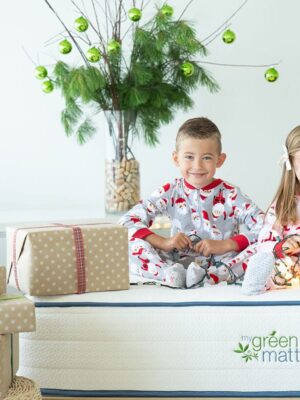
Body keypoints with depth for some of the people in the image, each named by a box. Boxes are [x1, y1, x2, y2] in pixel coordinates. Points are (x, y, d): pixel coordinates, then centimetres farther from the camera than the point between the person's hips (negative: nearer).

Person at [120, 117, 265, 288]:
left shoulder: (230, 195, -1)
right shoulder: (171, 192, 3)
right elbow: (127, 222, -2)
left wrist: (225, 245, -20)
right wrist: (163, 242, -16)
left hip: (223, 265, -1)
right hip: (176, 264, 1)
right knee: (131, 245, -18)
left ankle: (208, 277, -41)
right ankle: (171, 274, -40)